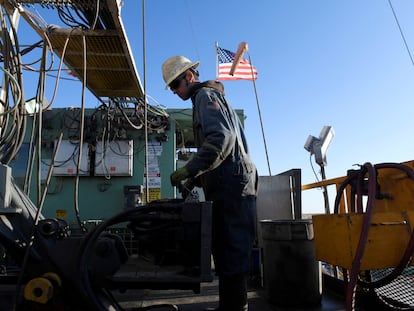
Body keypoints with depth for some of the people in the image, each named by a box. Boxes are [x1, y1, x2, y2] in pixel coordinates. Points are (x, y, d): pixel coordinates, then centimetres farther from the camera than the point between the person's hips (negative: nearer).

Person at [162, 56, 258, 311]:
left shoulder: (206, 94, -2)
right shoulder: (209, 97, 28)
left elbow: (222, 137, -19)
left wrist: (189, 170, -19)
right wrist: (195, 179, 20)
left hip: (233, 186, -10)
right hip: (229, 187, 10)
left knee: (232, 254, -6)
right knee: (225, 251, 13)